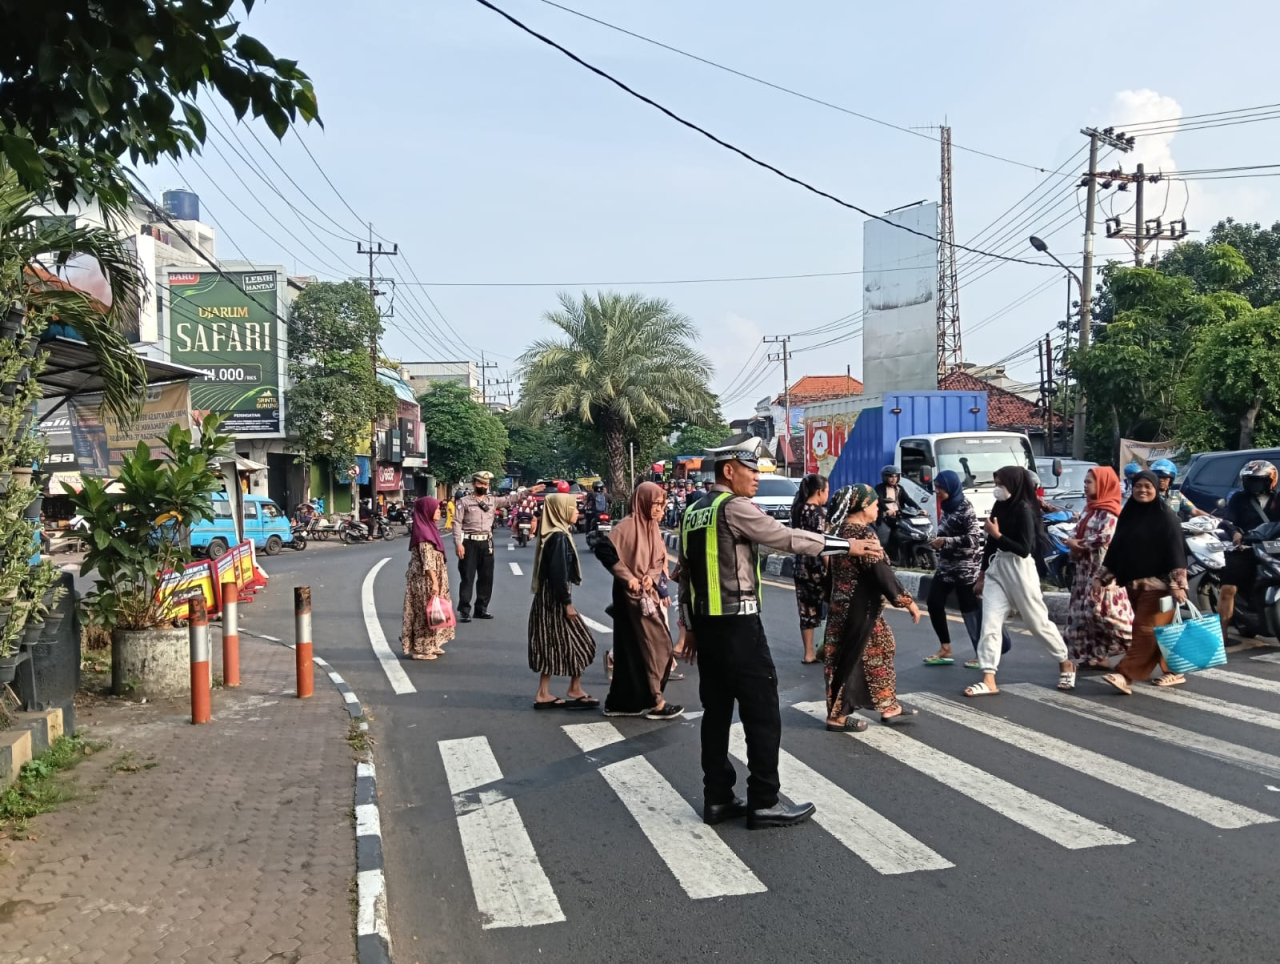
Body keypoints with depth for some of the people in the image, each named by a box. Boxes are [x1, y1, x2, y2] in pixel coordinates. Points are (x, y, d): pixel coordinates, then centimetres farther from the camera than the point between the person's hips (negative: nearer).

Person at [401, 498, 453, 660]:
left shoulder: (428, 529, 12)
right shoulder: (423, 532, -17)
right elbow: (427, 560, -22)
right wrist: (434, 582, -24)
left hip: (431, 579, 10)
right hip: (425, 580, -10)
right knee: (424, 611, -2)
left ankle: (430, 645, 23)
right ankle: (420, 649, 5)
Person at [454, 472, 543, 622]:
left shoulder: (492, 501, 11)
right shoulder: (464, 501, -3)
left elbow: (510, 499, 8)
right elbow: (458, 523, -6)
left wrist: (528, 491, -3)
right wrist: (458, 543, -15)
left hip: (487, 543, 5)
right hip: (470, 543, -5)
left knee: (486, 578, 10)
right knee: (468, 578, -3)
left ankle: (481, 608, 21)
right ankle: (464, 611, 1)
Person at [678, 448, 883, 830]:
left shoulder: (693, 512, 12)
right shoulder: (735, 508, -13)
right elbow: (788, 537, -14)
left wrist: (690, 625, 20)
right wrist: (848, 545, -8)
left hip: (706, 623, 9)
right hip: (737, 625, -9)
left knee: (716, 711, 12)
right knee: (762, 713, -1)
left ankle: (718, 799, 17)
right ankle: (764, 803, 4)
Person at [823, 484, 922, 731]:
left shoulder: (841, 529, 7)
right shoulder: (863, 534, -21)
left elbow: (838, 569, 15)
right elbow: (881, 573, -21)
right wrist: (907, 601, -13)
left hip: (845, 604, 10)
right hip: (859, 607, -10)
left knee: (880, 651, 18)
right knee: (851, 657, 0)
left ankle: (889, 707, 27)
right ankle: (837, 715, 10)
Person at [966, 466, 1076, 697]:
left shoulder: (1024, 510, -13)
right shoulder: (999, 507, 7)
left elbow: (1024, 549, -18)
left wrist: (997, 534, -18)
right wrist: (982, 575, 17)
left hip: (1019, 570, -6)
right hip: (996, 569, 6)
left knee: (1038, 621, 7)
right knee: (990, 624, -3)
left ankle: (1065, 663, 30)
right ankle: (989, 680, -3)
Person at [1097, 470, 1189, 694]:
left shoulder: (1166, 518, -7)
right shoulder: (1127, 515, 10)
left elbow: (1175, 551, -13)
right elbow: (1116, 548, 14)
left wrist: (1178, 585, -21)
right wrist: (1102, 577, 10)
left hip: (1157, 583, -6)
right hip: (1133, 583, 7)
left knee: (1146, 629, -9)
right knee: (1157, 631, 11)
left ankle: (1125, 676, -14)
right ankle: (1174, 672, 22)